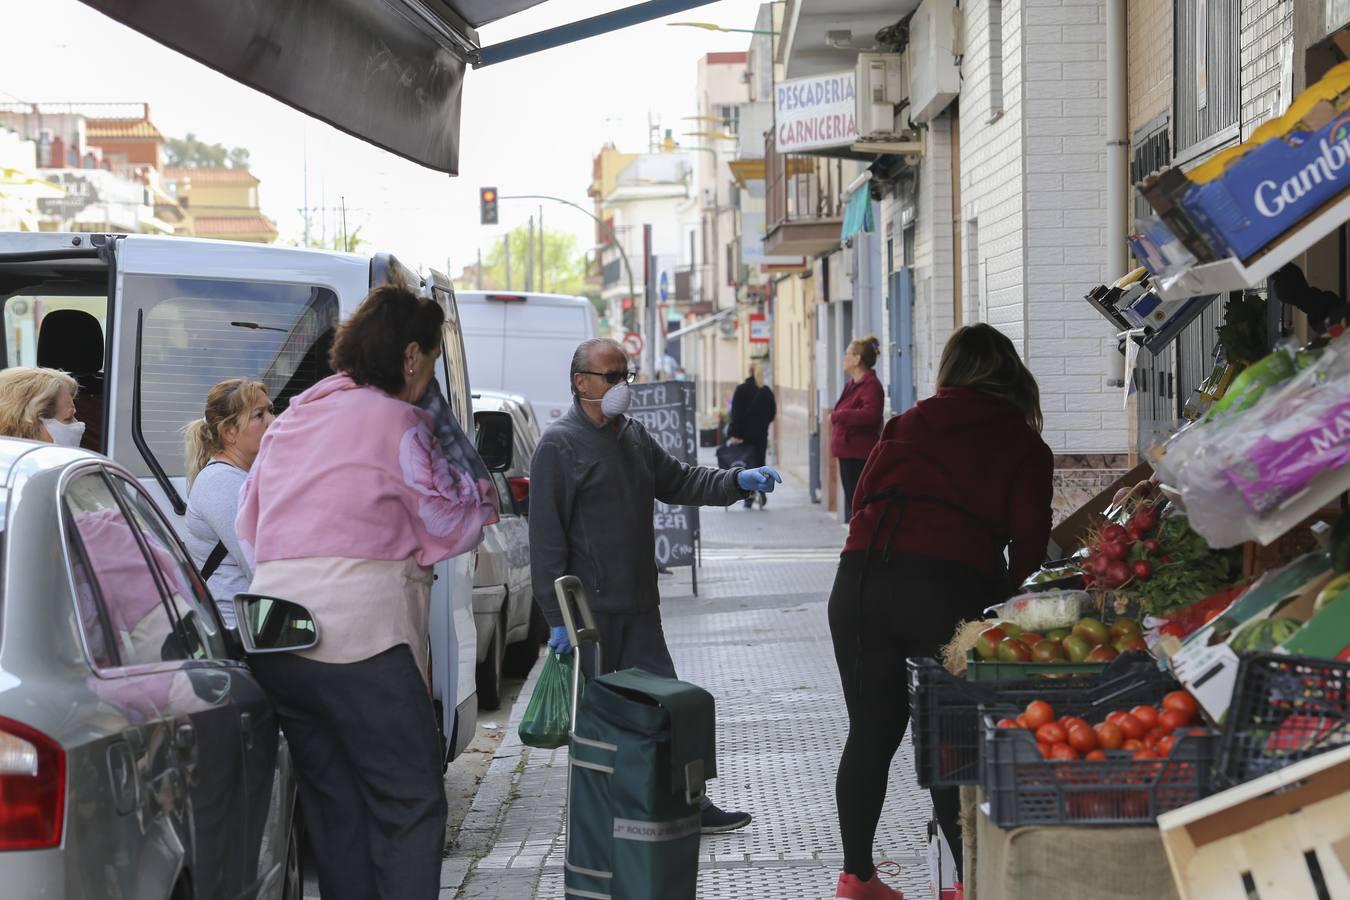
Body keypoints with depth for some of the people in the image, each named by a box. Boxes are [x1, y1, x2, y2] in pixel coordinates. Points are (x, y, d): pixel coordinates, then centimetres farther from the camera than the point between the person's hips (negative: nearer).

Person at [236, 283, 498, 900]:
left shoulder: (288, 423, 19)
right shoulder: (396, 422, -4)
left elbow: (249, 531, 25)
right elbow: (454, 527, 3)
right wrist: (480, 490, 20)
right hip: (361, 633, -7)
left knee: (336, 810, 14)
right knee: (411, 807, -2)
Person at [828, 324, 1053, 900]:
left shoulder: (907, 425, 19)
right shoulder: (1024, 446, 10)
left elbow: (863, 500, 18)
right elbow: (1030, 540, 3)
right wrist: (1003, 598, 17)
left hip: (860, 578, 3)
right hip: (949, 588, -3)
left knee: (870, 732, 14)